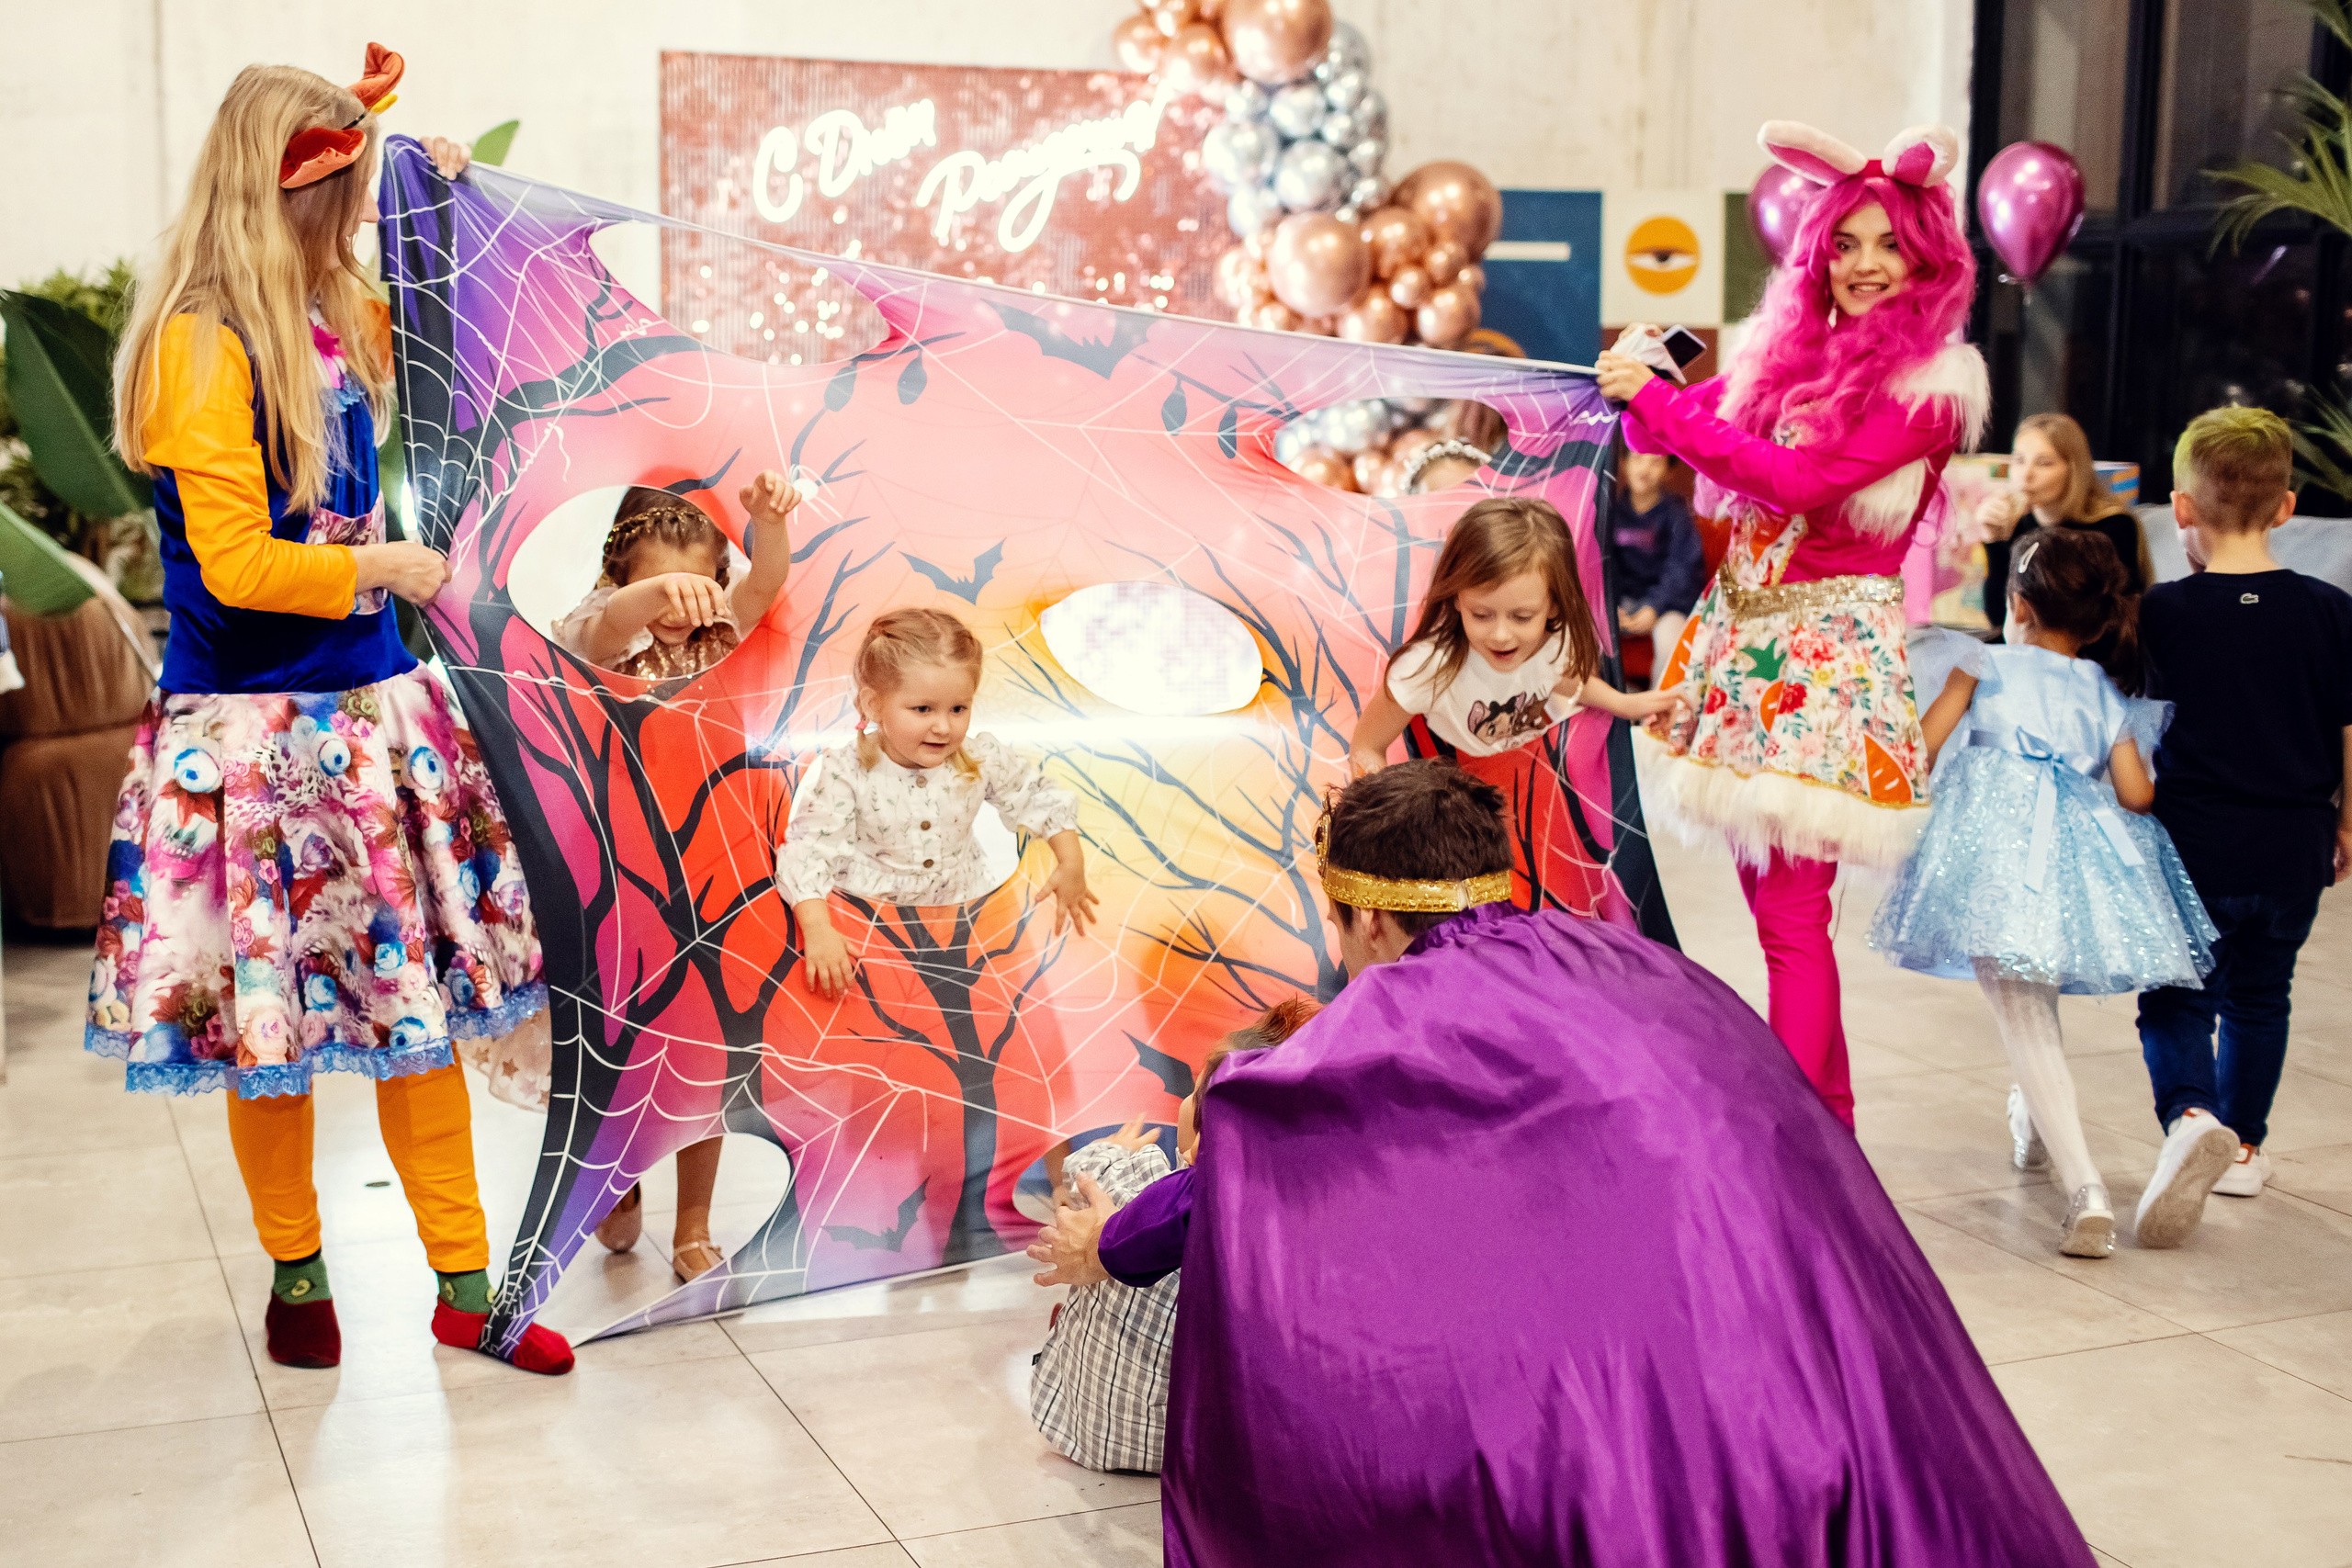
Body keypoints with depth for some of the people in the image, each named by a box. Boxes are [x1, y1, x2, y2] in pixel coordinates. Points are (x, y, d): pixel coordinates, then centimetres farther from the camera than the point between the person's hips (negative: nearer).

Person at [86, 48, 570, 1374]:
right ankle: (298, 1276, 28)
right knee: (273, 1022, 7)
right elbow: (237, 566, -19)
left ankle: (465, 1286, 18)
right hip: (257, 730, -7)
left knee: (420, 998, 9)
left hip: (373, 707, 7)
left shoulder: (332, 321, 7)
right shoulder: (203, 346, -15)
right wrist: (389, 566, -6)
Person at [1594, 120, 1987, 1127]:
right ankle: (1829, 1118, 23)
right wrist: (1643, 375, -7)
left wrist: (1656, 402, -16)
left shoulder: (1932, 383, -8)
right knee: (1768, 892, 11)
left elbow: (1801, 478, -19)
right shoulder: (1788, 348, 12)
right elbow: (1677, 426, 16)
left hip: (1829, 656, -7)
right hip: (1743, 636, 7)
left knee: (1790, 910, -9)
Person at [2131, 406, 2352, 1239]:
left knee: (2176, 998, 7)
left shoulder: (2160, 613, -10)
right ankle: (2242, 1146, 30)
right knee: (2260, 998, 19)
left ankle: (2190, 1115, -19)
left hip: (2191, 847, -2)